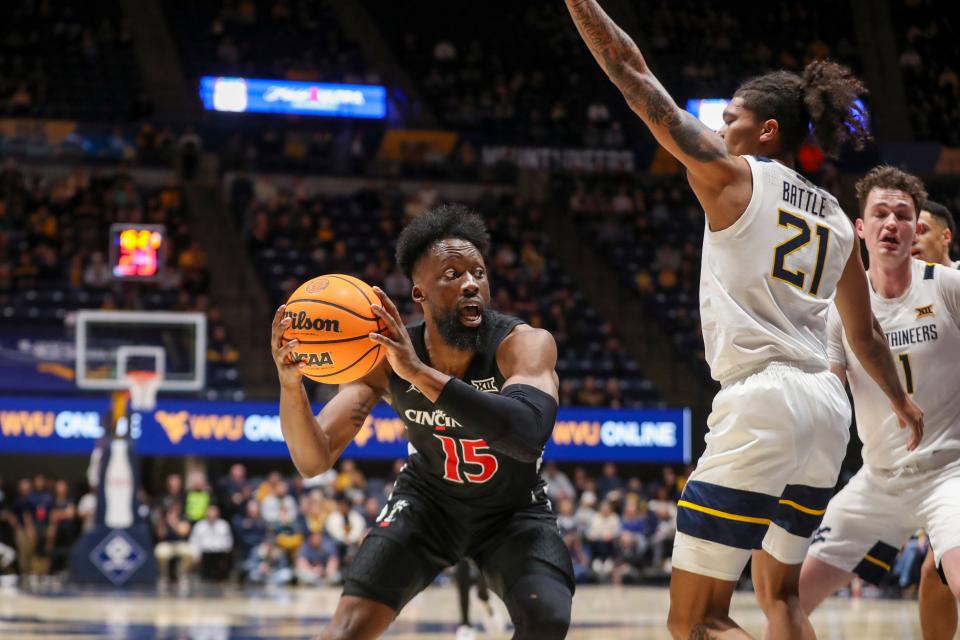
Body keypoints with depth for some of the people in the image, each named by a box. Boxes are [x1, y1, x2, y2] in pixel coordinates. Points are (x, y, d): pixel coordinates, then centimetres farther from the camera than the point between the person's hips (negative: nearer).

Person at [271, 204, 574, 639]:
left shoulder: (525, 344, -30)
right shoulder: (384, 357, -22)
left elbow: (528, 434, -51)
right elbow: (312, 461, -25)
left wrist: (421, 373, -57)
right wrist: (290, 383, -46)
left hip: (514, 508, -1)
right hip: (428, 499, 1)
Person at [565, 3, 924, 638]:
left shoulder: (734, 175, 0)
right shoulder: (837, 218, 17)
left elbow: (633, 73, -2)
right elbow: (865, 335, 28)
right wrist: (900, 399, 46)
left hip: (760, 404, -8)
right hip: (828, 413, 8)